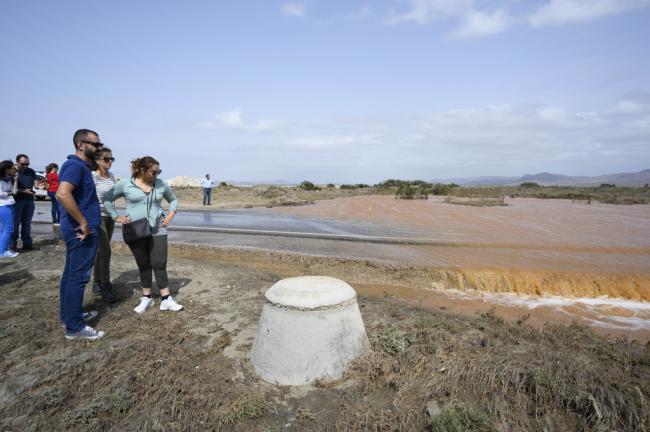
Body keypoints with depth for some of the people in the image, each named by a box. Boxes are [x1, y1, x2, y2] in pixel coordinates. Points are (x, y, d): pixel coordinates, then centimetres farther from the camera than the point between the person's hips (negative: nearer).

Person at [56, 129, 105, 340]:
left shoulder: (80, 166, 15)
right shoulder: (76, 165, -16)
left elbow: (61, 194, 26)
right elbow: (63, 194, -31)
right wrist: (84, 223, -25)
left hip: (77, 230, 10)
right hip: (83, 232, -10)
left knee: (71, 274, 17)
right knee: (78, 277, -4)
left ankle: (69, 315, 30)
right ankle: (74, 327, 4)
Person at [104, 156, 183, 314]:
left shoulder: (161, 184, 3)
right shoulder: (125, 184, -2)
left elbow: (173, 200, 17)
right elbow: (107, 198, 7)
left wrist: (170, 215, 2)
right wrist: (116, 217, -1)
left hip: (157, 230, 1)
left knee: (160, 264, -3)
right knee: (144, 265, 9)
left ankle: (166, 300, 2)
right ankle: (146, 298, 23)